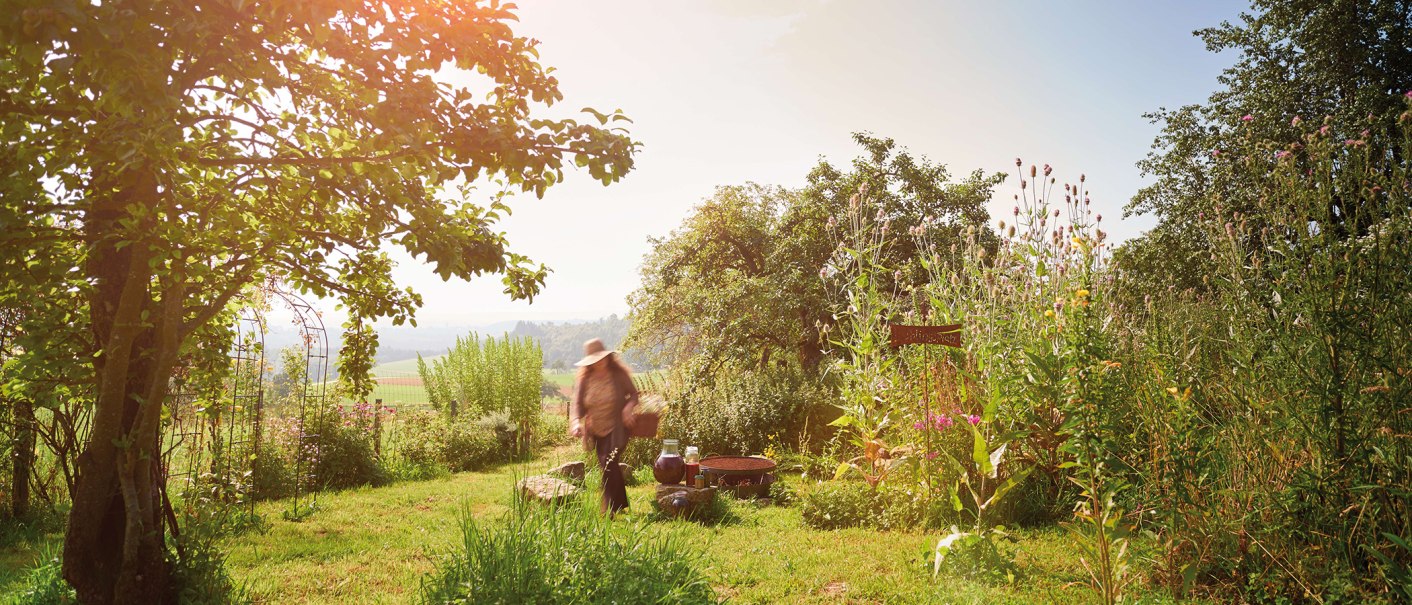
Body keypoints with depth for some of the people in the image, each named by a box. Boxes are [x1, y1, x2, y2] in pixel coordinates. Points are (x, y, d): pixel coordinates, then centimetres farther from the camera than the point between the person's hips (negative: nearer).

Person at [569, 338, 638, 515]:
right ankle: (621, 504, 35)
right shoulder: (583, 378, -6)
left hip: (617, 428, -4)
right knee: (609, 468, 15)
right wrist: (576, 422, -29)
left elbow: (633, 394, -3)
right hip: (596, 430, 4)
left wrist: (629, 406, -25)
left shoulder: (619, 374, -12)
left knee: (609, 465, -18)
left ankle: (609, 509, -12)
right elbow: (577, 404, -11)